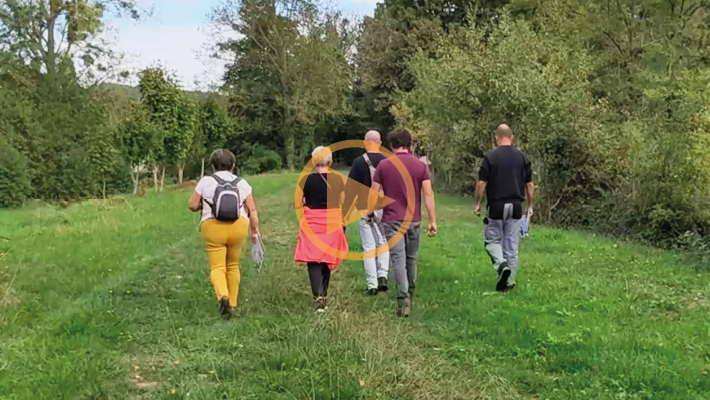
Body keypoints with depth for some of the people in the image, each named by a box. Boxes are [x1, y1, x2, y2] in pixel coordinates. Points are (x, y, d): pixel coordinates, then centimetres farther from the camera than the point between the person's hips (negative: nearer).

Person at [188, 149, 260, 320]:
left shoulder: (206, 181, 0)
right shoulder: (242, 183, 6)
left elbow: (192, 205, 1)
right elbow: (252, 210, 3)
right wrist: (255, 230, 13)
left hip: (213, 228, -2)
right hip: (238, 228, 2)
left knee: (217, 267, 1)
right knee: (233, 266, 17)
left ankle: (223, 296, -25)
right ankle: (232, 304, 22)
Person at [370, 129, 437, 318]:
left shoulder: (383, 165, -1)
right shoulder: (420, 165, 0)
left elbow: (373, 193, -1)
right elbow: (428, 194, -5)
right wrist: (433, 220, -1)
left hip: (392, 220, -2)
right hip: (413, 220, 2)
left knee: (398, 259, -4)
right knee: (411, 258, 16)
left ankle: (403, 301, -12)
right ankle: (410, 296, 31)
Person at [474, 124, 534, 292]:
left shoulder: (490, 157, -7)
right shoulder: (522, 157, 3)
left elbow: (481, 184, -8)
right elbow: (530, 185, 6)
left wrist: (478, 203, 4)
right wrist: (530, 205, 16)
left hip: (496, 206, -3)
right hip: (516, 207, 3)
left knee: (493, 240, 12)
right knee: (512, 245, 9)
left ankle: (501, 264, -14)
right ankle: (509, 282, 13)